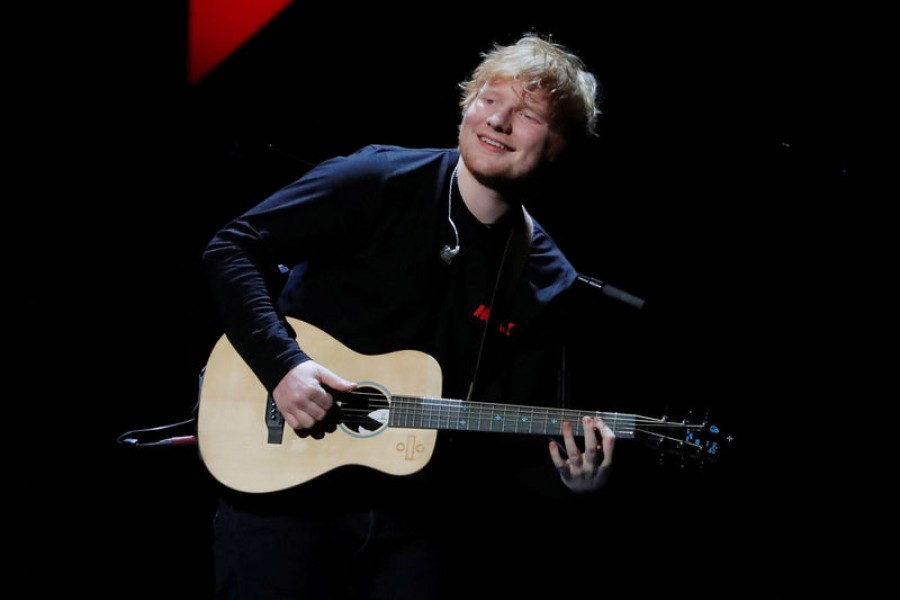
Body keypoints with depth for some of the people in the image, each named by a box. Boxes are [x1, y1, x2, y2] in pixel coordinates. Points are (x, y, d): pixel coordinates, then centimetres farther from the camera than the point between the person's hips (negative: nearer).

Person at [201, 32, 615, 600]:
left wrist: (569, 476, -15)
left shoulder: (549, 283, 3)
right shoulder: (379, 181, -7)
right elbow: (232, 248, -8)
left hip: (416, 517, 3)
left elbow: (515, 433, 6)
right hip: (283, 478, -3)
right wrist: (283, 364, -20)